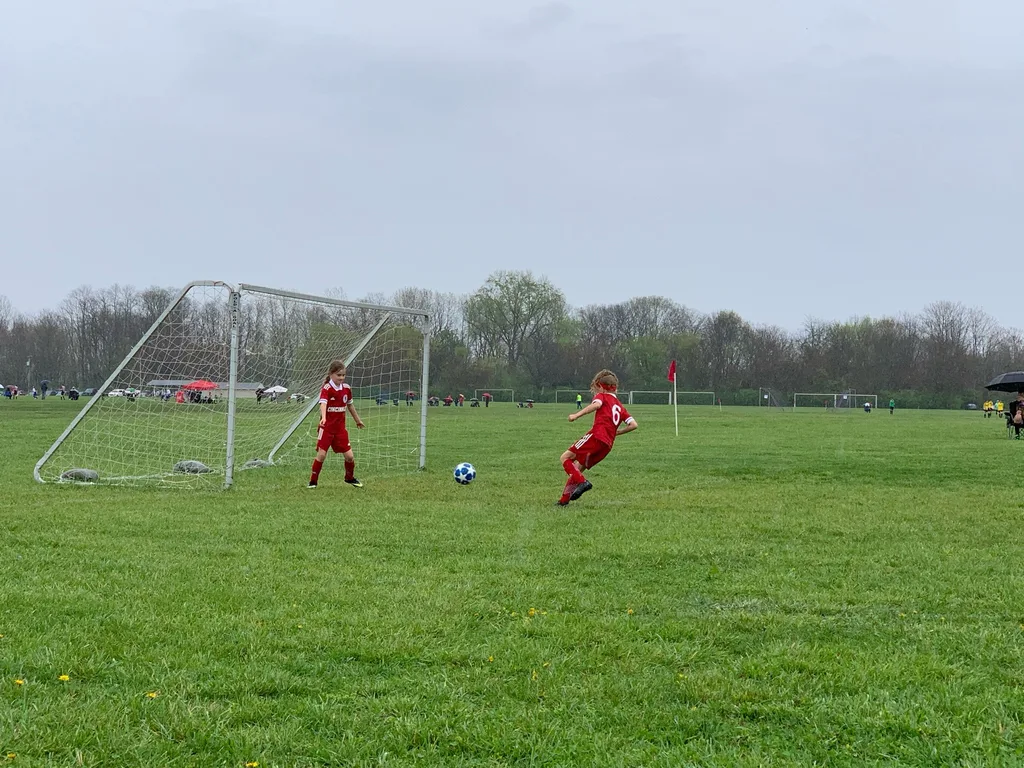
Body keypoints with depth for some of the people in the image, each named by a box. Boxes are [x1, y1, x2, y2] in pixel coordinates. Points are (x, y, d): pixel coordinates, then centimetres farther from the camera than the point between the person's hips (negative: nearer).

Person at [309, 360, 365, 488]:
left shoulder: (346, 388, 3)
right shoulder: (327, 388, -15)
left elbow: (349, 405, 20)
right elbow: (323, 403, -32)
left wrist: (357, 420, 30)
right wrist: (323, 417, -50)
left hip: (340, 427, 5)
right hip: (327, 427, -5)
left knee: (349, 456, 2)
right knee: (321, 454, -9)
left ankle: (350, 478, 27)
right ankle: (313, 481, 6)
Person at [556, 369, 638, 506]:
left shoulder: (602, 396, 10)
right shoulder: (619, 406, 28)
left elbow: (596, 404, -16)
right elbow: (633, 424, 17)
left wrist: (576, 415, -16)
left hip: (596, 436, -8)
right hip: (608, 445, 8)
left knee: (566, 457, -5)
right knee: (577, 468, 15)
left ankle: (582, 482, -23)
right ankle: (564, 499, 8)